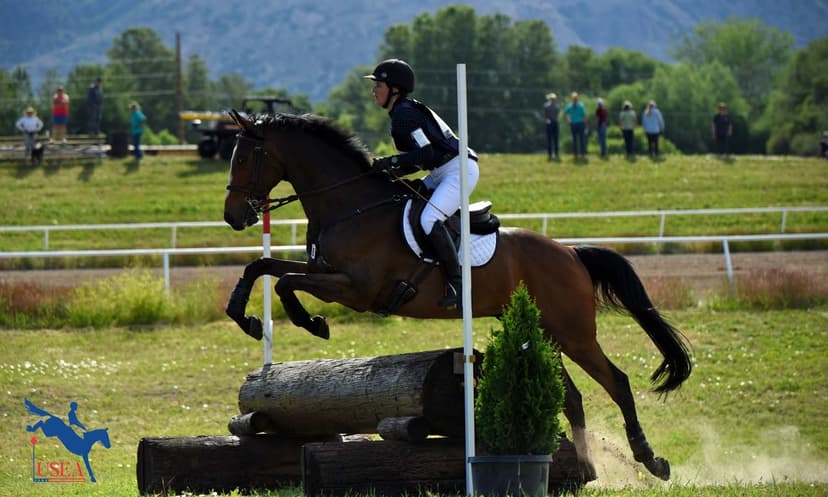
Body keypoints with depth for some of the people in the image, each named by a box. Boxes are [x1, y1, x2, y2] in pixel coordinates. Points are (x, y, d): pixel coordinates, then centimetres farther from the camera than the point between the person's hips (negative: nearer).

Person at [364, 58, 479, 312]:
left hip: (460, 169, -11)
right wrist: (394, 171, 5)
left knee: (429, 219, -28)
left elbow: (426, 153, -23)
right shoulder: (402, 112, 16)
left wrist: (390, 162, -19)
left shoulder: (404, 114, -15)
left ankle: (457, 283, -29)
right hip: (444, 173, 11)